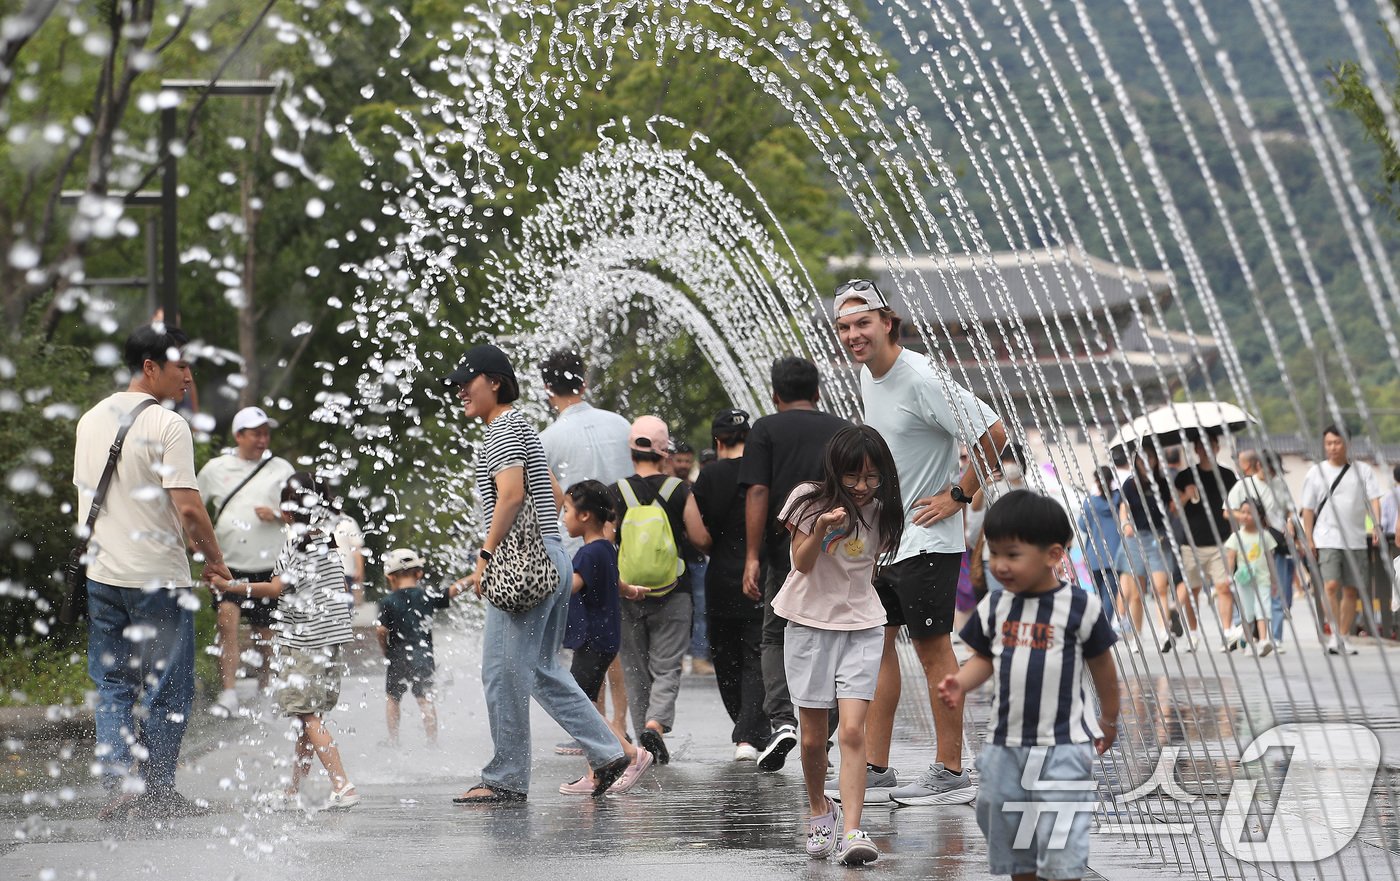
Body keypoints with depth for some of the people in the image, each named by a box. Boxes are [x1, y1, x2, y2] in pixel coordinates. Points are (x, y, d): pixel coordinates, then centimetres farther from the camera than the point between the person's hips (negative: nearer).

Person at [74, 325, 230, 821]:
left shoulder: (91, 420, 9)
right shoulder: (167, 426, -14)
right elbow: (188, 508, -19)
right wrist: (214, 558, -3)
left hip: (102, 574, 6)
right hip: (158, 577, -6)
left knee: (112, 685, 11)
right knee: (167, 689, 4)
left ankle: (119, 788, 2)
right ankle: (157, 794, 9)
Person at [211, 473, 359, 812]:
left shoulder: (296, 541, -9)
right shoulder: (329, 541, 12)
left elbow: (278, 588, -15)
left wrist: (229, 586, -9)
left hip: (302, 640, -8)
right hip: (332, 640, 8)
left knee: (308, 716, -8)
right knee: (309, 717, 12)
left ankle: (343, 785, -18)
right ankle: (293, 790, 17)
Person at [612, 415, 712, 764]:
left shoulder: (615, 493, -2)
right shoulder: (679, 490, -5)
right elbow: (701, 540, -4)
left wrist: (623, 584, -11)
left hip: (629, 595, 1)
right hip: (672, 592, -1)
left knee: (635, 670, 12)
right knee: (666, 668, 4)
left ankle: (644, 736, 12)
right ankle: (656, 722, -19)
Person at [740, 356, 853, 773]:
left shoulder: (766, 430, 2)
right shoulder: (845, 431, 11)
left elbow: (757, 494, -8)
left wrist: (752, 557, -9)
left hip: (788, 549, -2)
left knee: (776, 638, 13)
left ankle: (782, 719, -9)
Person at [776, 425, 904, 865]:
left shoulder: (882, 511, 1)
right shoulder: (809, 499, -8)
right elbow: (802, 563, -12)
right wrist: (821, 528, -29)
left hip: (861, 627, 1)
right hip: (809, 624, -1)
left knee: (852, 731, -13)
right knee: (813, 737, 5)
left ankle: (851, 833, -17)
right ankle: (819, 811, 31)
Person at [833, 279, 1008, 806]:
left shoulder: (922, 380, -20)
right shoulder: (867, 377, 8)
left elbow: (992, 435, -20)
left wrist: (959, 495, -15)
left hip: (926, 540, -9)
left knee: (932, 647, -4)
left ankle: (951, 773, 3)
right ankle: (876, 771, 13)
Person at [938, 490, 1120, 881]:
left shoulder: (1081, 607, -10)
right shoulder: (993, 606, 0)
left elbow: (1102, 667, 2)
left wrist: (1109, 722, 13)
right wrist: (959, 684, -11)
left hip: (1063, 746, -5)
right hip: (1005, 745, 5)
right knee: (1010, 838, 14)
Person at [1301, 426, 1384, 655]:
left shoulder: (1362, 470, 7)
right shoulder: (1316, 472, 6)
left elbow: (1373, 499, -2)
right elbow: (1308, 509, 7)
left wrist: (1376, 526, -19)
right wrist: (1308, 539, 0)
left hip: (1356, 540, 2)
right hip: (1327, 540, -2)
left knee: (1352, 590, 4)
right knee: (1331, 585, -18)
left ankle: (1344, 638, 13)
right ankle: (1335, 635, -17)